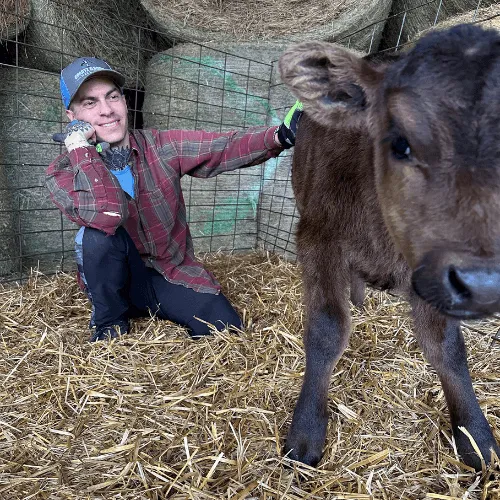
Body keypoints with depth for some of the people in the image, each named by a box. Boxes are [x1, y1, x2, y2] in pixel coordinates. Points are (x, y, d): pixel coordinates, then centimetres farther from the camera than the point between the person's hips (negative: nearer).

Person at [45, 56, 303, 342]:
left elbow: (225, 148, -17)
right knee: (99, 234, -32)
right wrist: (79, 146, -26)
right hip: (115, 281, -1)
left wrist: (280, 136, -33)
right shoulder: (63, 172, -12)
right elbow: (108, 215, -32)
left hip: (174, 275, 2)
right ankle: (109, 322, -5)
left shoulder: (160, 146, -6)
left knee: (229, 332, -15)